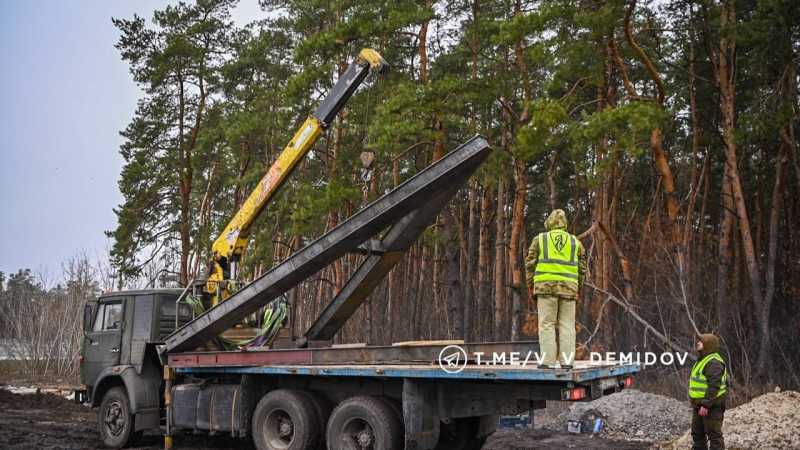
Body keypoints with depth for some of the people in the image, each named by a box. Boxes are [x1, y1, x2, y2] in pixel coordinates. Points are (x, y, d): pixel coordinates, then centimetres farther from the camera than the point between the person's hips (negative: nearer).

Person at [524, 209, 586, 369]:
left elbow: (530, 263, 2)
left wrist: (530, 284, 9)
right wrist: (578, 287, 19)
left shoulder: (540, 239, 6)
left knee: (547, 324, -2)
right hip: (569, 288, 2)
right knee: (567, 325, 4)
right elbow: (582, 268, 11)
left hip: (546, 286, -2)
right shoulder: (575, 242, 13)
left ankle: (548, 361, -7)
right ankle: (566, 361, 1)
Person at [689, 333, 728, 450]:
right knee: (697, 433, 16)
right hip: (700, 405, 11)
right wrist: (697, 403, 22)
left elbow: (714, 386, -26)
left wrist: (706, 405, -27)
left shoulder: (714, 362, -18)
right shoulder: (704, 360, 16)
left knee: (714, 434, -4)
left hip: (712, 406, -11)